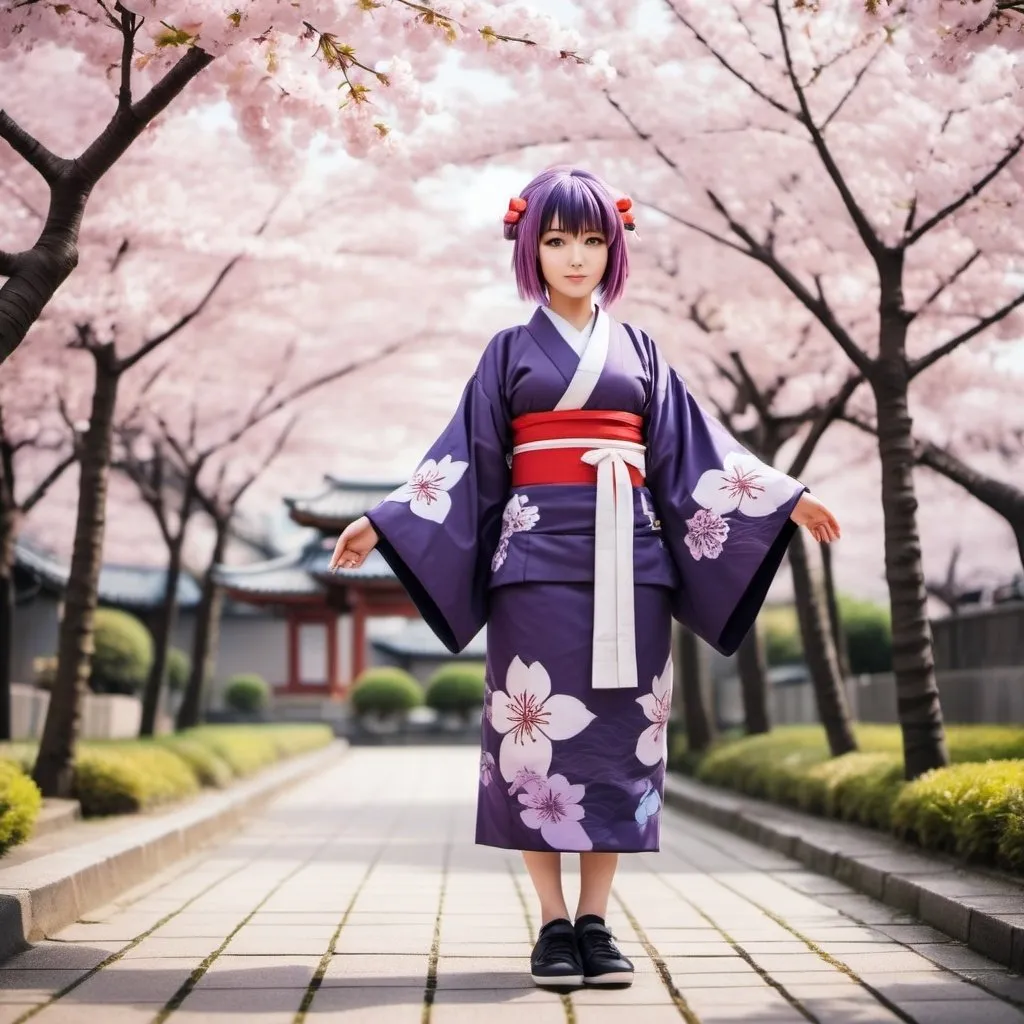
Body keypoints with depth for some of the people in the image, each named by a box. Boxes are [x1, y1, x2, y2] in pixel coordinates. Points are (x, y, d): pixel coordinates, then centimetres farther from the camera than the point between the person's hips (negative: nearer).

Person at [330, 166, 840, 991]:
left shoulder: (639, 351, 15)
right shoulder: (511, 351, 9)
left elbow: (692, 453, 12)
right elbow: (465, 462, 5)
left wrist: (786, 499, 6)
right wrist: (382, 523, -4)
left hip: (626, 561, 2)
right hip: (541, 559, -2)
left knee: (618, 734, -1)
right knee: (540, 733, -6)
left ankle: (596, 924, 6)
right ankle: (554, 926, 2)